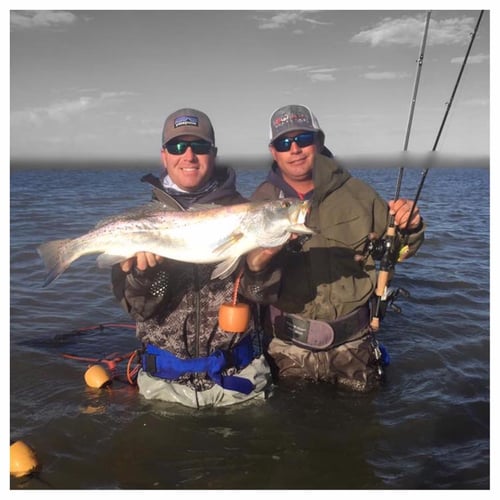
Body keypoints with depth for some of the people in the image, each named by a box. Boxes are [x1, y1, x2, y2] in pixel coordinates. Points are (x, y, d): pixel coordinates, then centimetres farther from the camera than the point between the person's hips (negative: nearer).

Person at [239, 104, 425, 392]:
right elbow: (257, 293, -12)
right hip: (290, 347, 0)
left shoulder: (355, 193, -4)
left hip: (353, 345, 1)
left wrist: (409, 228, -13)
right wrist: (257, 266, -34)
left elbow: (397, 247, 8)